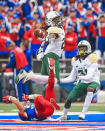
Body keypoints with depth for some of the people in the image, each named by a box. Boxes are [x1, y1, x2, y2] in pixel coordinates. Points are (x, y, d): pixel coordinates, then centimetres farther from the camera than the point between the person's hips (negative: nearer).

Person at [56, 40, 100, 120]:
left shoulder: (91, 58, -13)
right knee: (69, 98, -6)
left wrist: (81, 77, -42)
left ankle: (83, 113, -37)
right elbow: (72, 77, 12)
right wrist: (60, 80, -1)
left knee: (90, 88, -40)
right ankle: (64, 116, 21)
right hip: (83, 84, 6)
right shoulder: (76, 61, 6)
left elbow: (90, 76, -23)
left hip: (93, 82, -6)